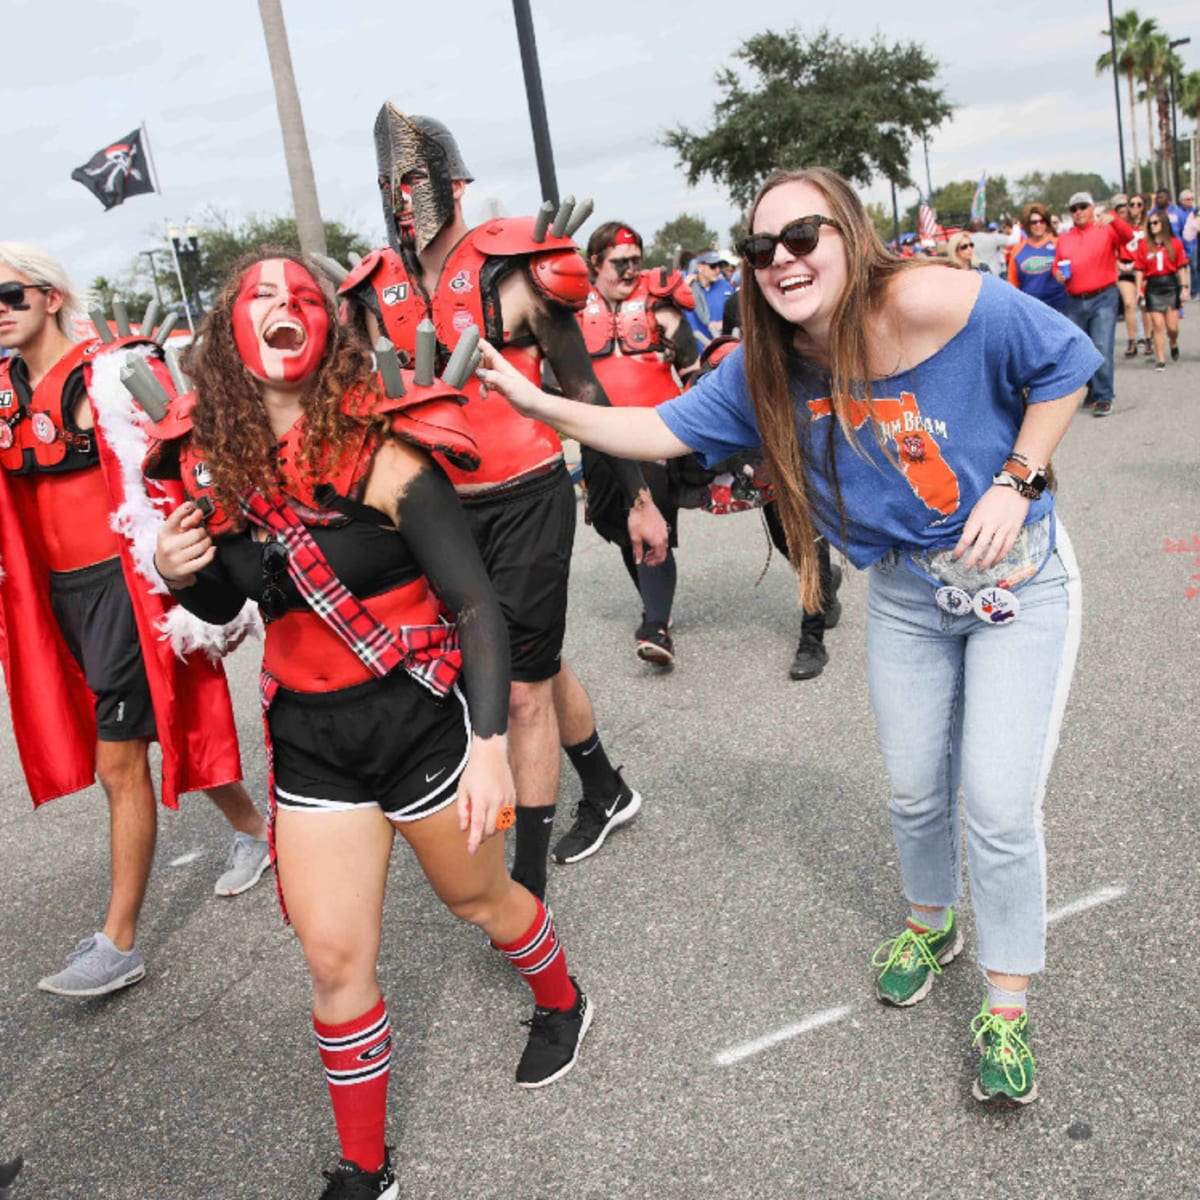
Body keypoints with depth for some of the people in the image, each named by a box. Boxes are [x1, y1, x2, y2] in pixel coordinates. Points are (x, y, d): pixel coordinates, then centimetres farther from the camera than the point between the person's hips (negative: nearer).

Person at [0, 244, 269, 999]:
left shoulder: (110, 374, -11)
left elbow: (166, 483, -13)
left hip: (125, 583, -7)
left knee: (118, 761, -3)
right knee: (166, 729, 18)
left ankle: (119, 945, 8)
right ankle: (254, 831, 41)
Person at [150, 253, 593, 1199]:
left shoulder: (380, 453, -18)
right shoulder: (212, 466, -2)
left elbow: (476, 603, -17)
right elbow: (226, 607, 13)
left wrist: (490, 743, -24)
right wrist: (182, 576, -10)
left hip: (418, 712, -4)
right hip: (309, 734, 4)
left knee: (477, 896, 18)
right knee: (334, 955, 7)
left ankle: (562, 1003, 51)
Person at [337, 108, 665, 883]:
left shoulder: (512, 271, -11)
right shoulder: (378, 292, 2)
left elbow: (582, 389, -5)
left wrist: (639, 499, -2)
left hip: (527, 500, -5)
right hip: (443, 512, 5)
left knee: (523, 688, -2)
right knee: (538, 663, 19)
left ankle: (528, 888, 10)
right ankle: (607, 794, 42)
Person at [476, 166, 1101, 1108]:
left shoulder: (934, 304, -25)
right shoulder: (767, 371, -9)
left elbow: (1064, 363, -13)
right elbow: (660, 430, -8)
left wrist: (1015, 482, -18)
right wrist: (538, 403, -18)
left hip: (1019, 577, -4)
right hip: (906, 592, 4)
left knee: (999, 805, -5)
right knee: (916, 790, 14)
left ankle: (1008, 1006, 18)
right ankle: (931, 921, 46)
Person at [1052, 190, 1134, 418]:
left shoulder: (1106, 230, 3)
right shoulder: (1063, 239, 15)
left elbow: (1127, 237, -15)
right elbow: (1057, 266, 20)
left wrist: (1113, 218, -32)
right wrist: (1058, 274, -4)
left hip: (1103, 298, -4)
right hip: (1074, 302, 5)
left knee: (1101, 348, -12)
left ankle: (1103, 398, -9)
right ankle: (1089, 391, 26)